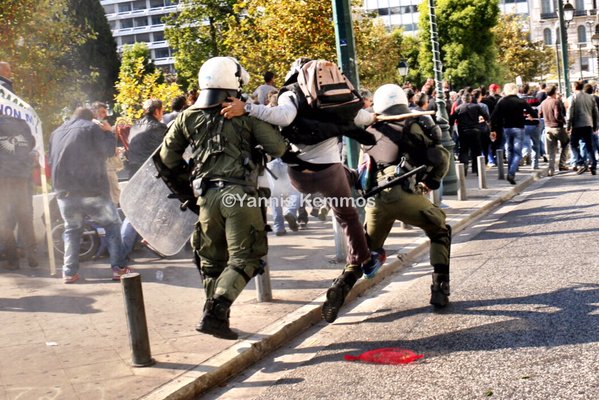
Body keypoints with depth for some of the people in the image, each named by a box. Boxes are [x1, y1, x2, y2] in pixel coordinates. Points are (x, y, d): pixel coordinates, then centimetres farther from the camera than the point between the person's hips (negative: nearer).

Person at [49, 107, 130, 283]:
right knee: (112, 225, 8)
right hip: (92, 190, -5)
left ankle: (69, 271, 7)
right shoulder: (91, 128, -1)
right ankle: (118, 267, 1)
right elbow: (108, 150, -5)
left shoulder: (56, 133, 17)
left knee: (72, 229, 17)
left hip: (65, 191, 5)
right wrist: (108, 133, 9)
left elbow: (52, 162, 23)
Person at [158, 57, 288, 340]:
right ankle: (214, 312, -14)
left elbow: (167, 158, 20)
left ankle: (217, 317, 17)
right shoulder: (245, 113, 2)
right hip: (240, 194, -4)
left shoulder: (188, 117, 13)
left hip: (207, 196, 4)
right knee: (244, 259, 0)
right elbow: (278, 148, 0)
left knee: (212, 261, 16)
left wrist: (185, 179, 35)